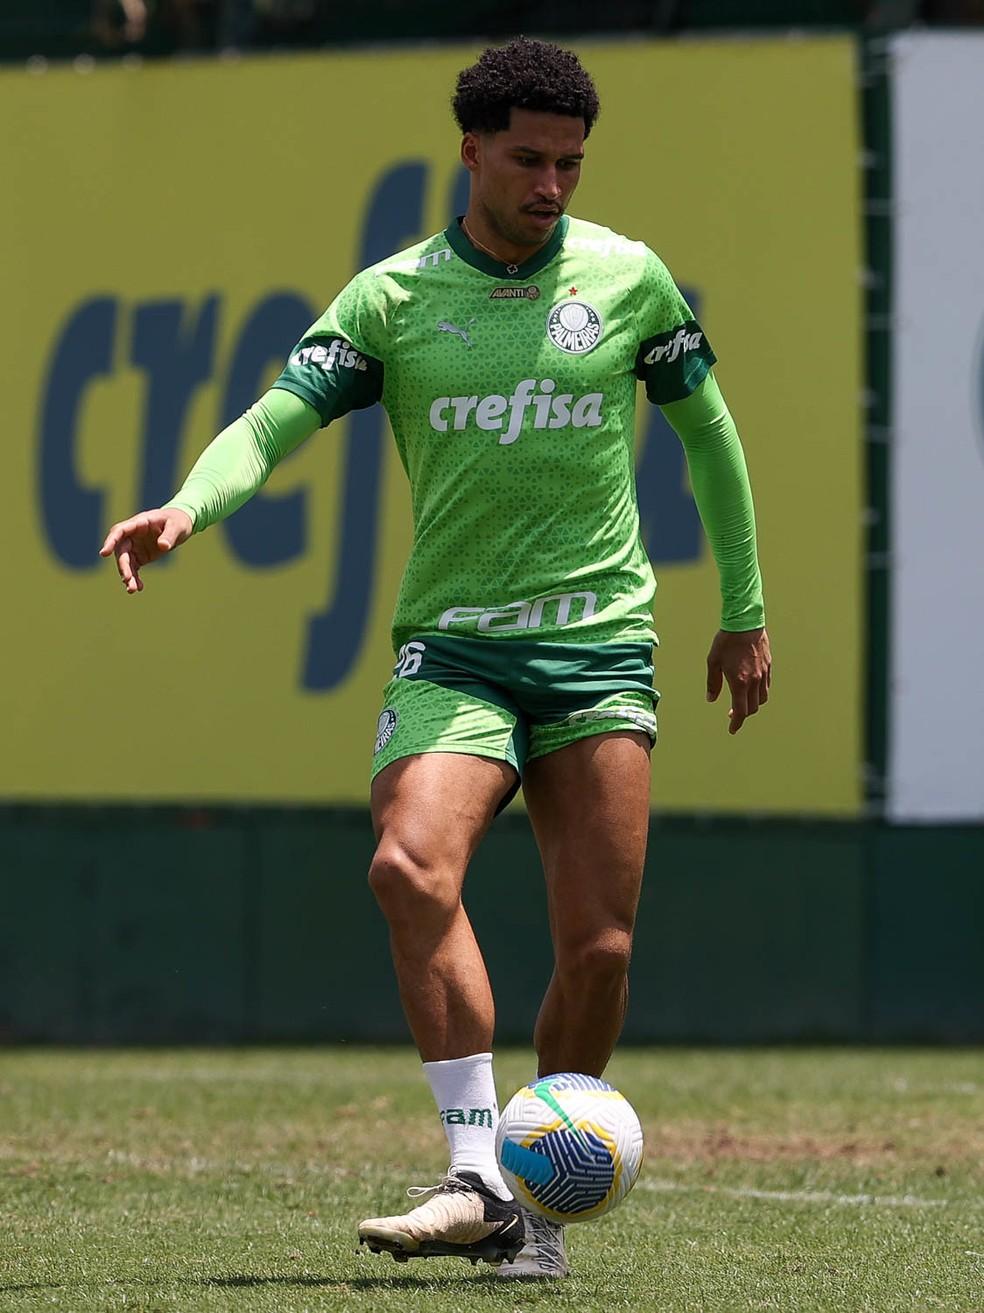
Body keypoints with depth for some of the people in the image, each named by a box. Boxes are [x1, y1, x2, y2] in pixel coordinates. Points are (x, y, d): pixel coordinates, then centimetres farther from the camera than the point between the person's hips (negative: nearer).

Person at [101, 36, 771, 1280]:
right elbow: (273, 421, -8)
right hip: (451, 648, -1)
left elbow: (706, 429, 17)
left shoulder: (627, 277, 4)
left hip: (600, 641, 1)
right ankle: (478, 1180, -28)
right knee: (411, 865, -27)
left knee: (598, 945, -5)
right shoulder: (393, 298, 0)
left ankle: (535, 1207, 11)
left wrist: (743, 610, 21)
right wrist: (188, 505, -30)